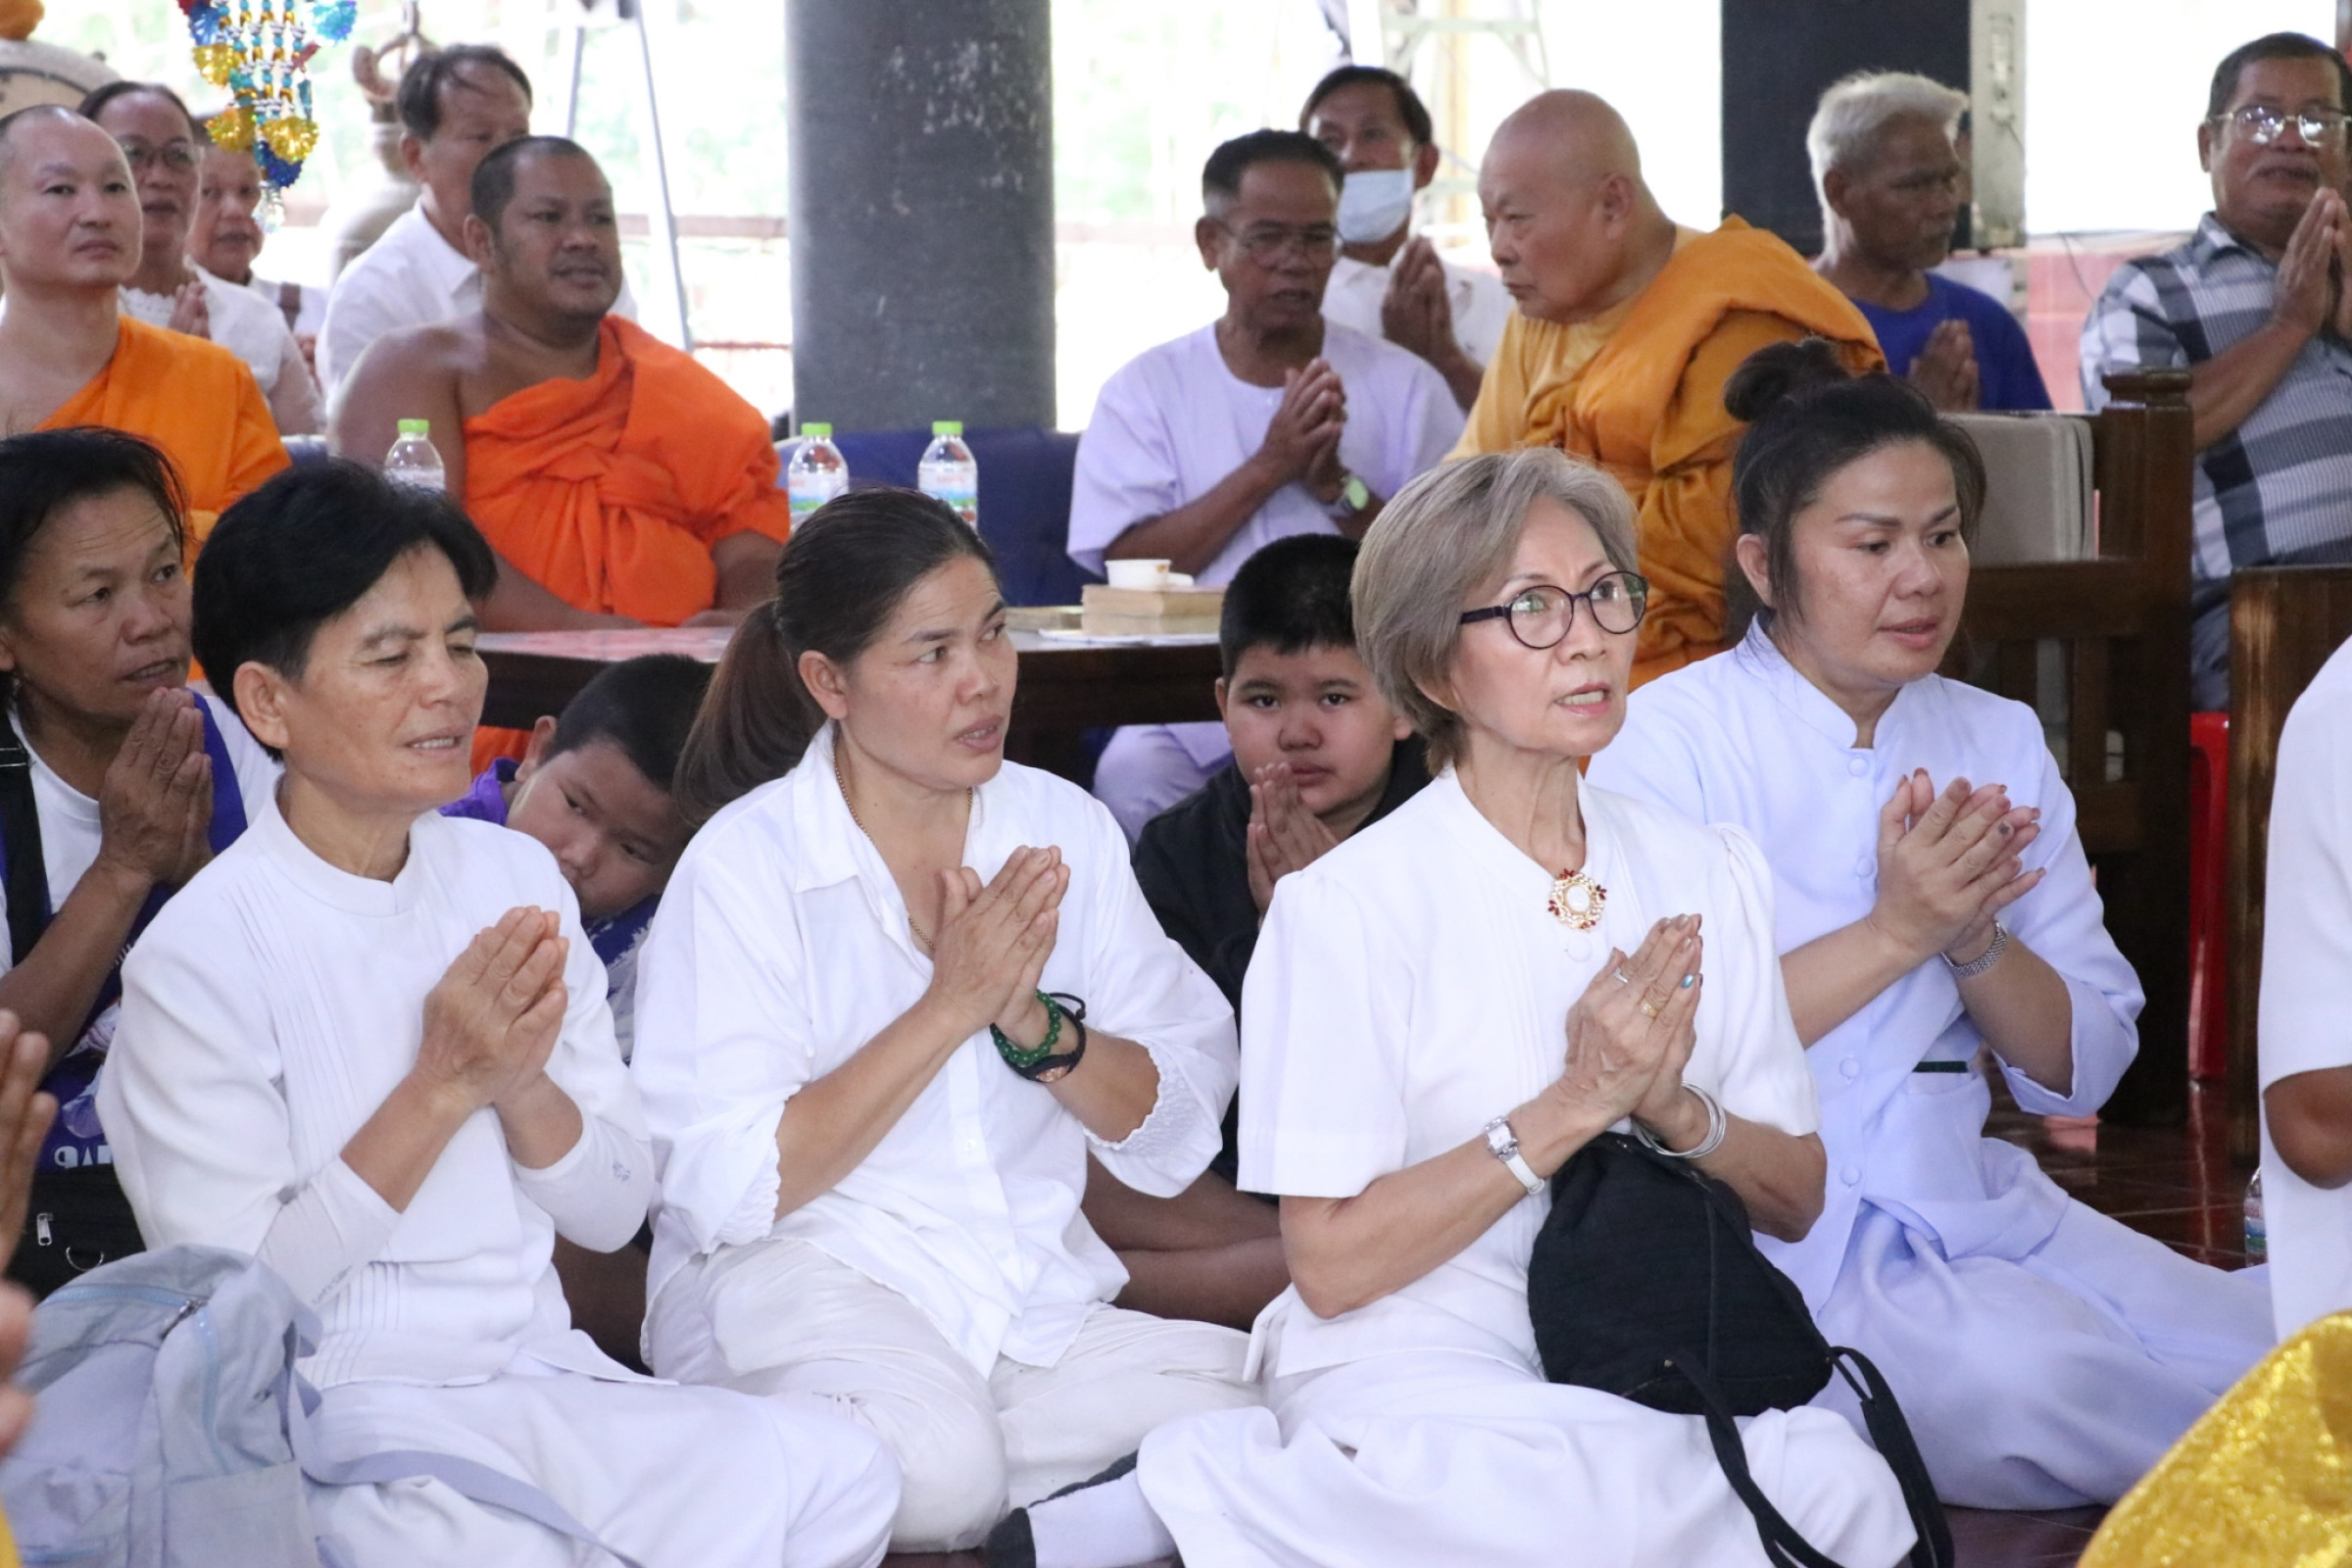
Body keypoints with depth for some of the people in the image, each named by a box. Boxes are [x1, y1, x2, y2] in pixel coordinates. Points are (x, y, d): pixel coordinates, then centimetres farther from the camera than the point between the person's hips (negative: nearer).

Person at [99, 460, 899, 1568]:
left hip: (538, 1374, 6)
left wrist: (520, 1083, -11)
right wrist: (443, 1088, -15)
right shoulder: (201, 957, -9)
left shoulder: (516, 878, 9)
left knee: (837, 1476, -21)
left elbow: (613, 1214, 10)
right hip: (336, 1411, -6)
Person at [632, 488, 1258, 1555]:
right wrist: (950, 1007, -16)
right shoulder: (744, 864, -5)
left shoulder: (1063, 831, 8)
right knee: (936, 1463, -35)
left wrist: (1033, 1021, -14)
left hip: (1036, 1297, 5)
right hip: (808, 1280, -4)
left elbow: (1181, 1138, 5)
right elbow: (725, 1188, -13)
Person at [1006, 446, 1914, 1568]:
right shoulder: (1351, 906, -6)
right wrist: (1571, 1106, -15)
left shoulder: (1709, 875, 9)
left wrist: (1672, 1110, -10)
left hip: (1653, 1362, 5)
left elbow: (1795, 1201, 11)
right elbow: (1331, 1264, -10)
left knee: (1834, 1470, -30)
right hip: (1420, 1370, -5)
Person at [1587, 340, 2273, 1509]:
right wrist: (1895, 932, -19)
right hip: (1762, 1231, -5)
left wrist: (1974, 934, -12)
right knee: (2021, 1375, -29)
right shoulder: (1667, 741, -5)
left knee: (2277, 1351, -20)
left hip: (1969, 1205, 5)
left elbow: (2082, 1074, 8)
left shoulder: (1999, 743, 11)